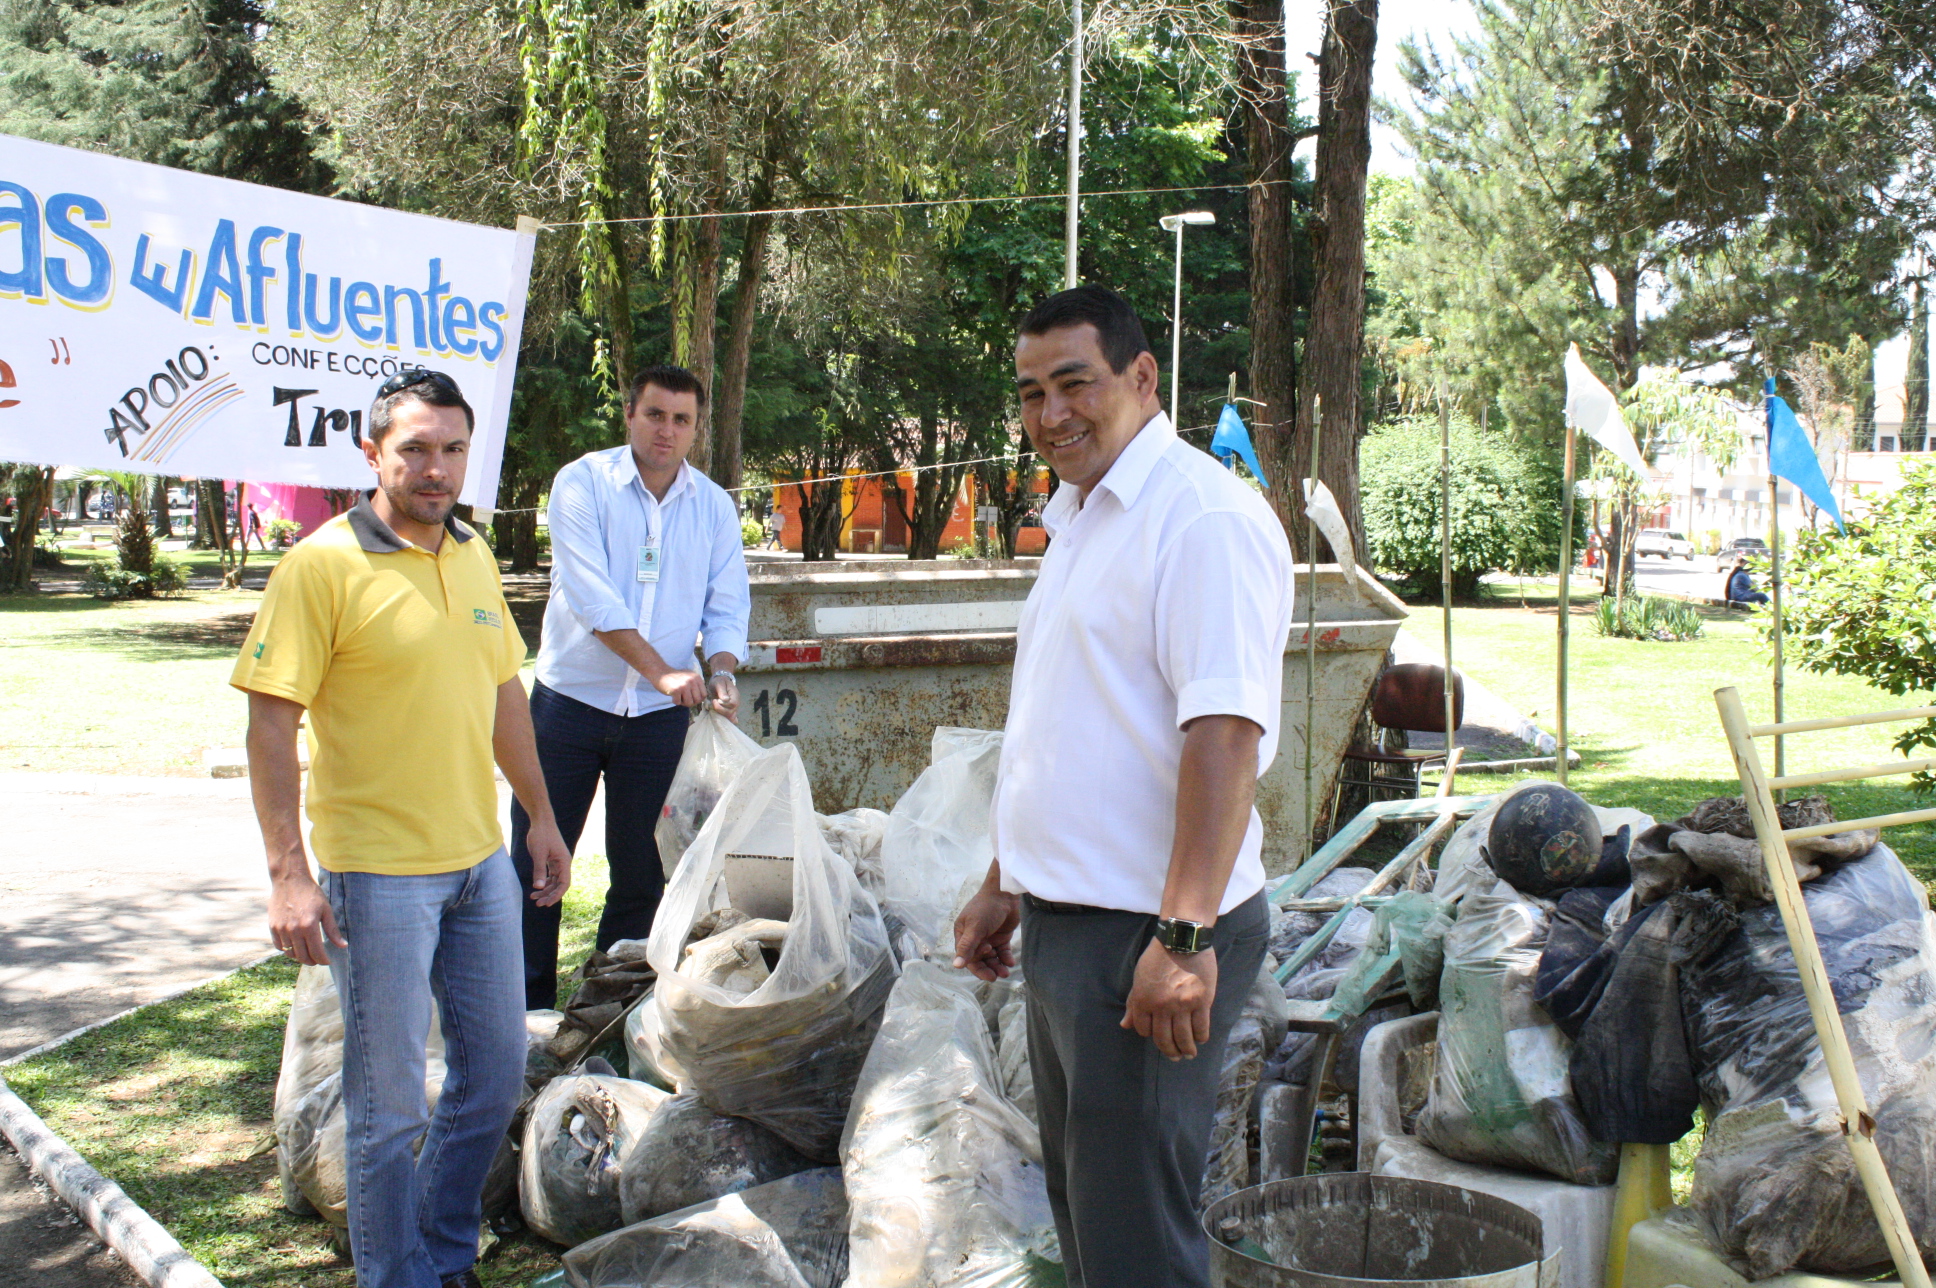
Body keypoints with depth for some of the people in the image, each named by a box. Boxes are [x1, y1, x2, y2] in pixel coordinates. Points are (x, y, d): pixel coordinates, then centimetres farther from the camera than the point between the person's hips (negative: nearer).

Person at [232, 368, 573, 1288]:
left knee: (496, 1069, 16)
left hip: (480, 861, 7)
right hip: (377, 870, -7)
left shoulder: (473, 556, 8)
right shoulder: (322, 564, -13)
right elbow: (270, 722, -15)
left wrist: (541, 817, 20)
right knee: (390, 1100, 3)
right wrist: (287, 870, -21)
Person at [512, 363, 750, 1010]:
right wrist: (662, 671, -23)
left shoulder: (714, 506, 5)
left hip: (659, 715, 3)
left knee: (641, 872, 8)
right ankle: (529, 1010, 15)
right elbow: (592, 597, -17)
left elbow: (727, 606, 5)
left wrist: (720, 673, -15)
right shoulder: (582, 483, -7)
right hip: (571, 701, -3)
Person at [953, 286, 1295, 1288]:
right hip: (1065, 922, 10)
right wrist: (1004, 883, 23)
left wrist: (1184, 937, -28)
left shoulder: (1202, 516, -16)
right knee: (1077, 1197, 19)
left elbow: (1224, 732, -24)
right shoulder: (1079, 519, 15)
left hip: (1144, 936, -10)